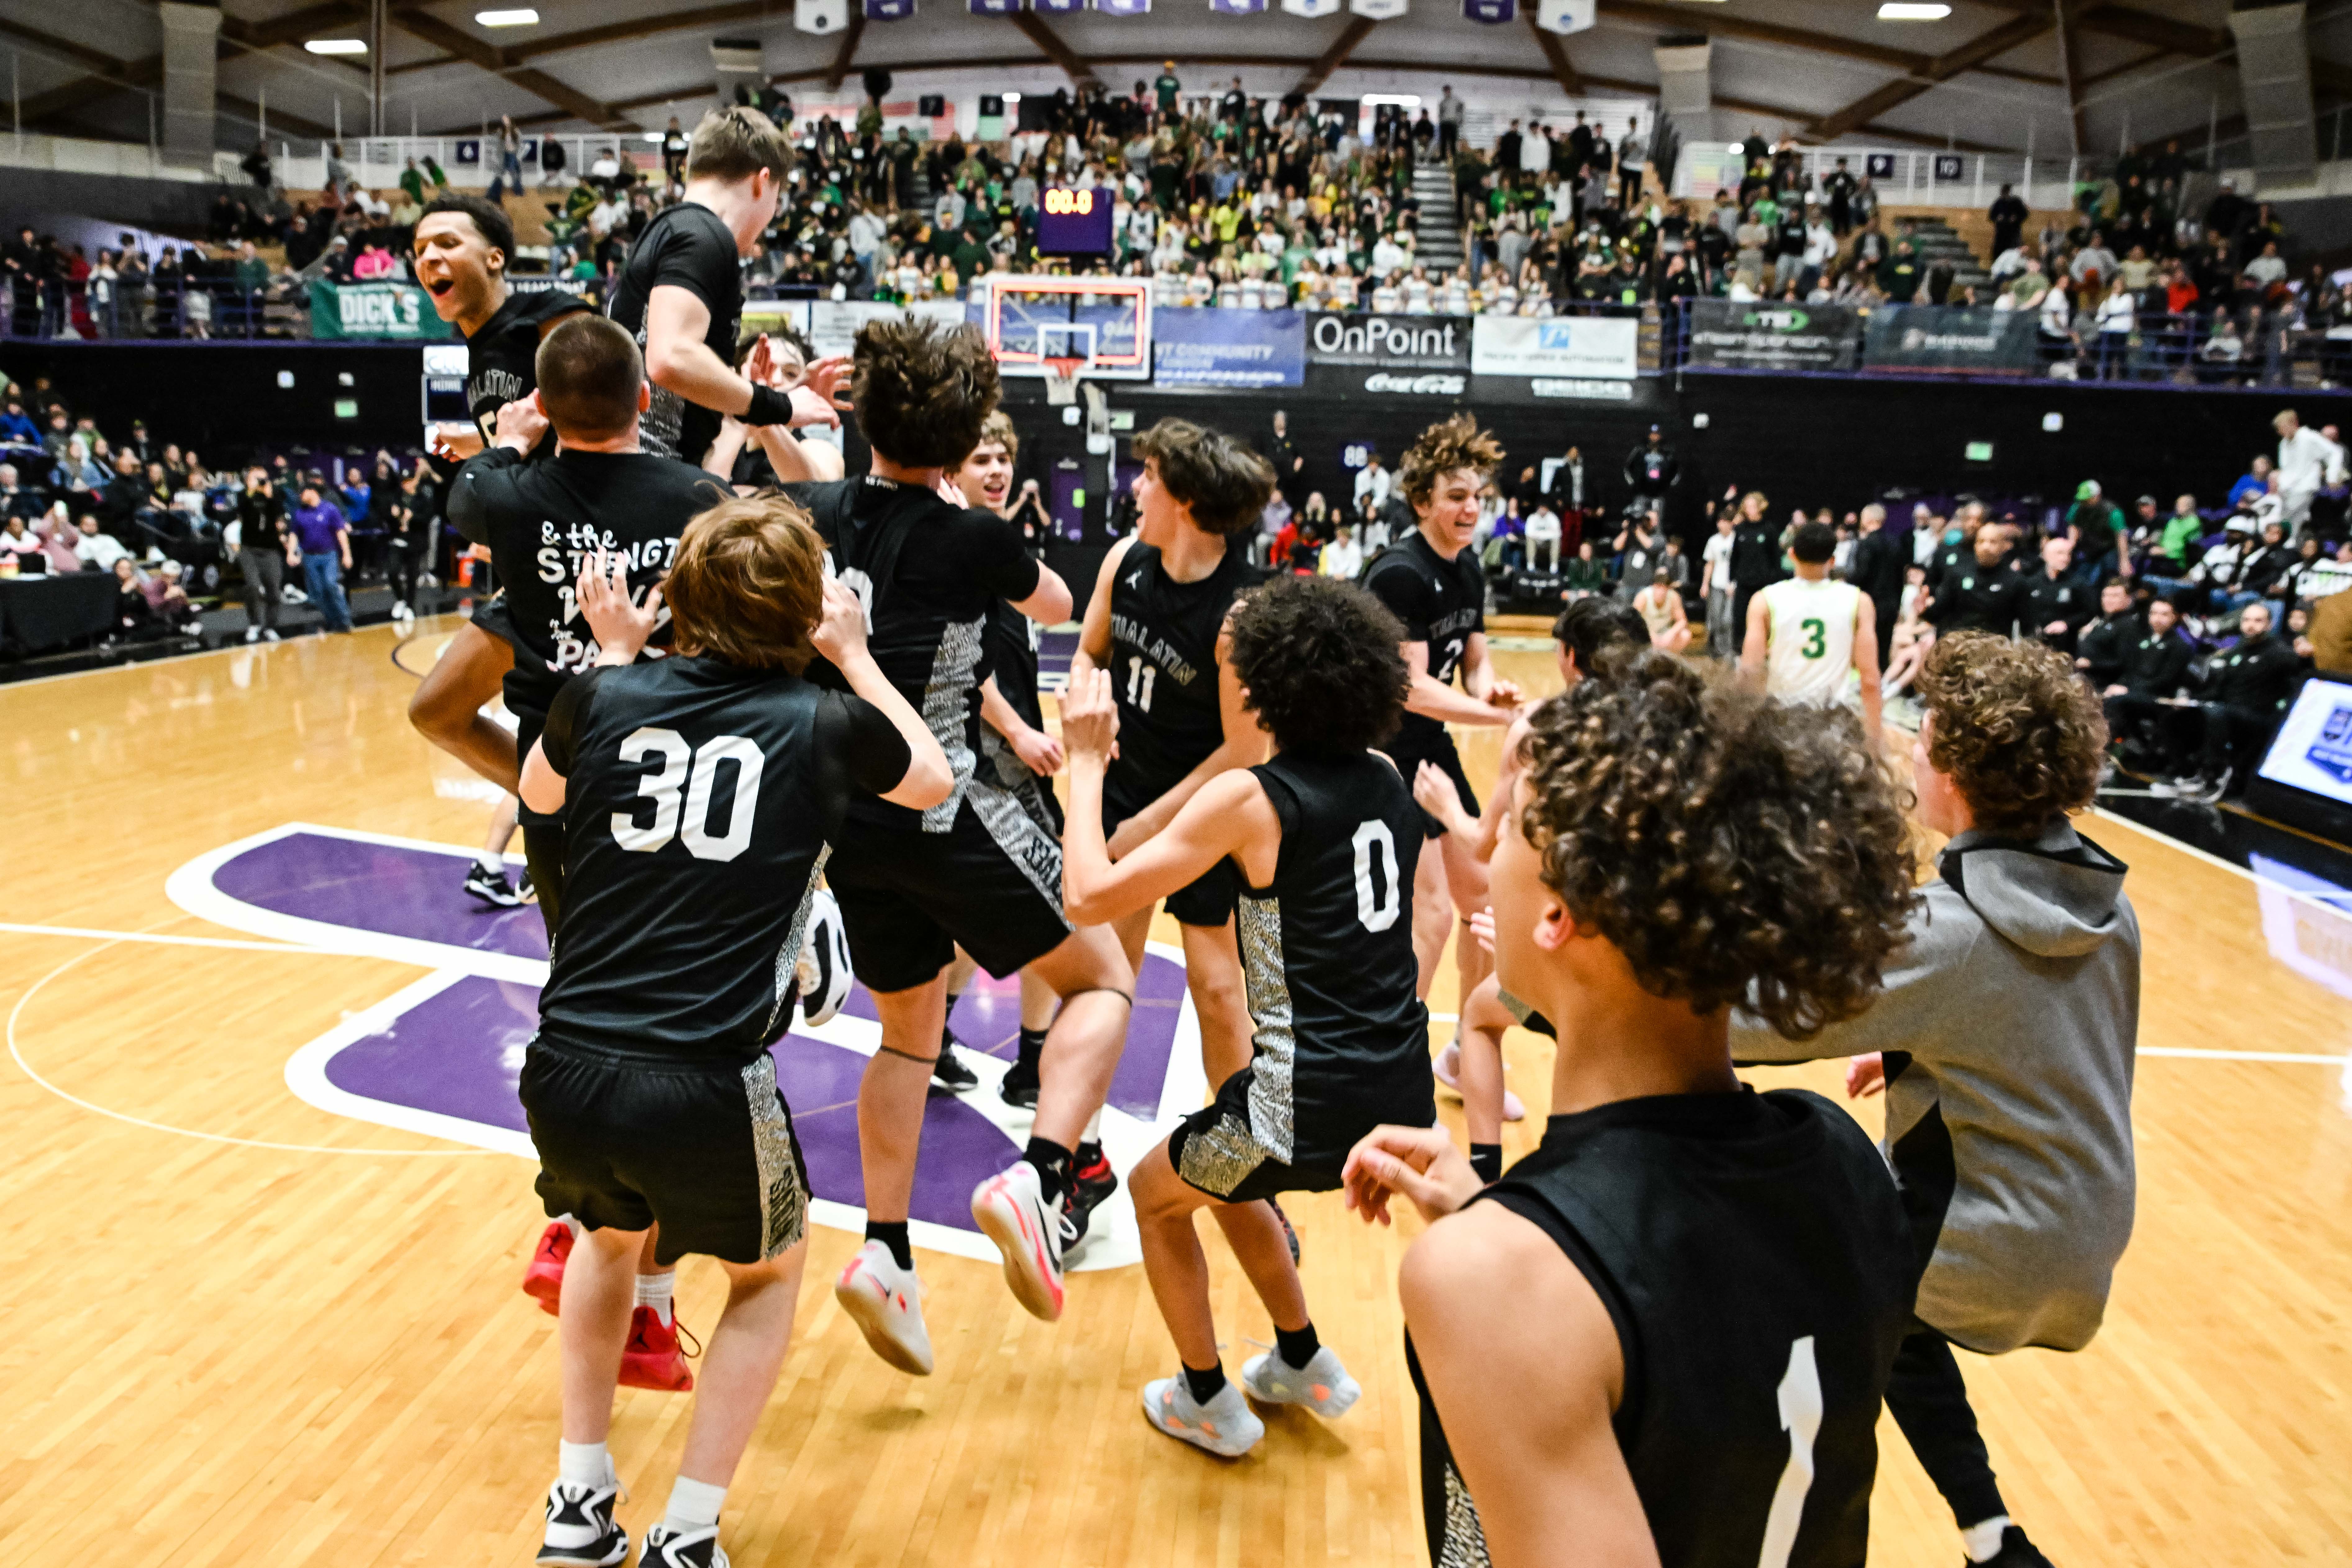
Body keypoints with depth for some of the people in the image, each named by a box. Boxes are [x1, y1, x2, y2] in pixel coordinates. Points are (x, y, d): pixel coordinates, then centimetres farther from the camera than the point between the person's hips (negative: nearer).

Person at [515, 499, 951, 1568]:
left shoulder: (605, 697, 4)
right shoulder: (827, 724, -1)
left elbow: (540, 795, 28)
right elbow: (933, 781, 21)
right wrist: (857, 659, 28)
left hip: (565, 1075, 3)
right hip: (701, 1090, -3)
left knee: (611, 1231, 36)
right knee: (770, 1272, 28)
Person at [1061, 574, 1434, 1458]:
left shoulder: (1251, 797, -15)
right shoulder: (1386, 781, 3)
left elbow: (1092, 895, -16)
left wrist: (1086, 763, -4)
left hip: (1310, 1103, -7)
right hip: (1404, 1094, 7)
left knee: (1157, 1193, 23)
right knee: (1223, 1178, 33)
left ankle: (1208, 1404, 34)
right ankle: (1304, 1365, 43)